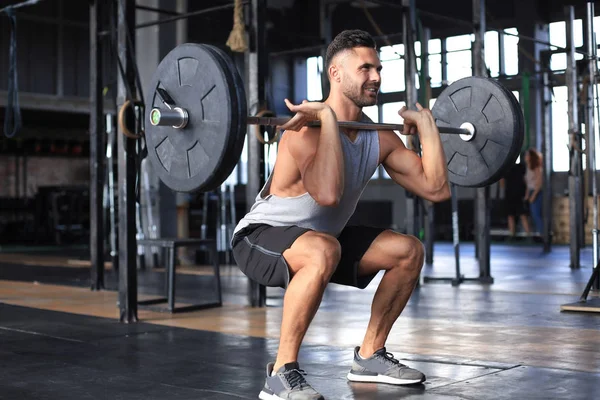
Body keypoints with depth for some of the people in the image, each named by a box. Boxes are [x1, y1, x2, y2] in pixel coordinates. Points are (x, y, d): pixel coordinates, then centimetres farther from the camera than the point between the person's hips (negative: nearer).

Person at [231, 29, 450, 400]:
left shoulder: (380, 138, -4)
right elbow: (328, 195, -48)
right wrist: (328, 116, -41)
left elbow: (437, 189, -5)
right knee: (324, 251, -40)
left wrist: (426, 123, -1)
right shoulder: (307, 131, -28)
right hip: (261, 237, -8)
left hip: (316, 237, 8)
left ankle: (369, 356, 13)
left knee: (409, 251, 2)